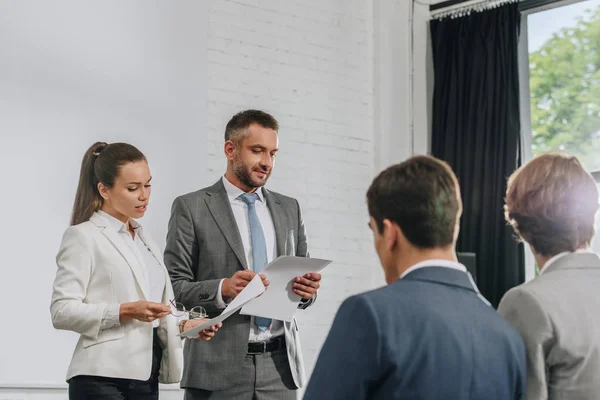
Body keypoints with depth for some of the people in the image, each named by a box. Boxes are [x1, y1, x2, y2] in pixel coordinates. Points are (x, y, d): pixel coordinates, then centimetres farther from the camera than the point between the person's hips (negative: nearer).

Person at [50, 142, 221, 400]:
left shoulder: (143, 238, 19)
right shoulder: (83, 236, -3)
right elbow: (61, 311, -12)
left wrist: (183, 324, 2)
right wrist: (126, 311, -20)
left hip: (146, 378, 7)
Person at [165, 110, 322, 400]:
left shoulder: (289, 209, 15)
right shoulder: (191, 208, 2)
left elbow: (303, 275, 18)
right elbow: (174, 287, -3)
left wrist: (307, 289, -5)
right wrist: (223, 289, -20)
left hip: (280, 365, 4)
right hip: (219, 365, -3)